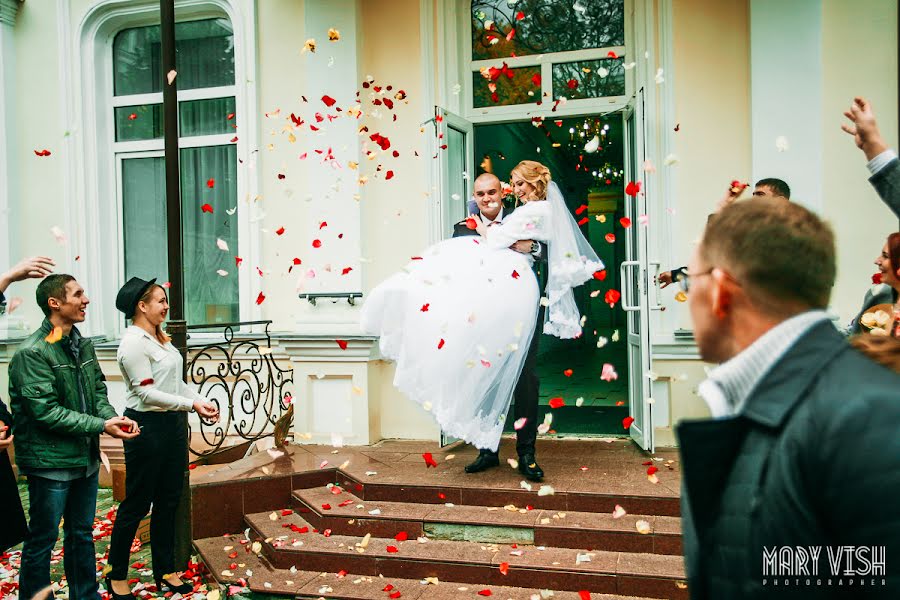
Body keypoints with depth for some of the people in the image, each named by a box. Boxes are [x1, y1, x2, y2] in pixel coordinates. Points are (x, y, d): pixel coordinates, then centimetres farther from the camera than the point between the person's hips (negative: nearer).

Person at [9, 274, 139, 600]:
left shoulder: (84, 345, 7)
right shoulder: (31, 353, -17)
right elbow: (46, 411, -21)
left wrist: (112, 416, -9)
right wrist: (101, 426, -20)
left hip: (86, 459, 8)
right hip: (50, 462, -8)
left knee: (82, 535, 20)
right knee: (42, 542, 5)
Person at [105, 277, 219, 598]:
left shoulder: (161, 339, 12)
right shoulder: (133, 343, -16)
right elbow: (147, 393, -20)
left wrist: (203, 401, 1)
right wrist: (191, 404, -21)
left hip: (173, 426, 9)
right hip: (147, 428, -9)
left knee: (168, 502, 14)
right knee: (137, 504, 3)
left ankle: (165, 572, 26)